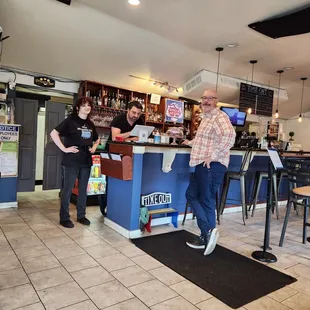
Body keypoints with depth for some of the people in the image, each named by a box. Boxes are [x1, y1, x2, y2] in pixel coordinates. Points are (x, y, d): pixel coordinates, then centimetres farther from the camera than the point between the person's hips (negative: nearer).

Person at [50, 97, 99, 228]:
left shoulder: (90, 124, 12)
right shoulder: (70, 120, -6)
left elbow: (97, 139, 27)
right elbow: (53, 133, -13)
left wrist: (94, 147, 8)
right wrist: (64, 149, -17)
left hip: (86, 160, 6)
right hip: (72, 160, -6)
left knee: (83, 189, 13)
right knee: (68, 189, 3)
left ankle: (81, 215, 26)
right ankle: (64, 218, 15)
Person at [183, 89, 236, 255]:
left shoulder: (219, 116, -11)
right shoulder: (206, 117, 22)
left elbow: (229, 135, -30)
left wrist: (213, 156, -28)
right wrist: (191, 143, 46)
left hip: (212, 166, -11)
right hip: (203, 165, 11)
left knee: (206, 201, -2)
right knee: (192, 195, 12)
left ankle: (208, 233, 11)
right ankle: (207, 234, 18)